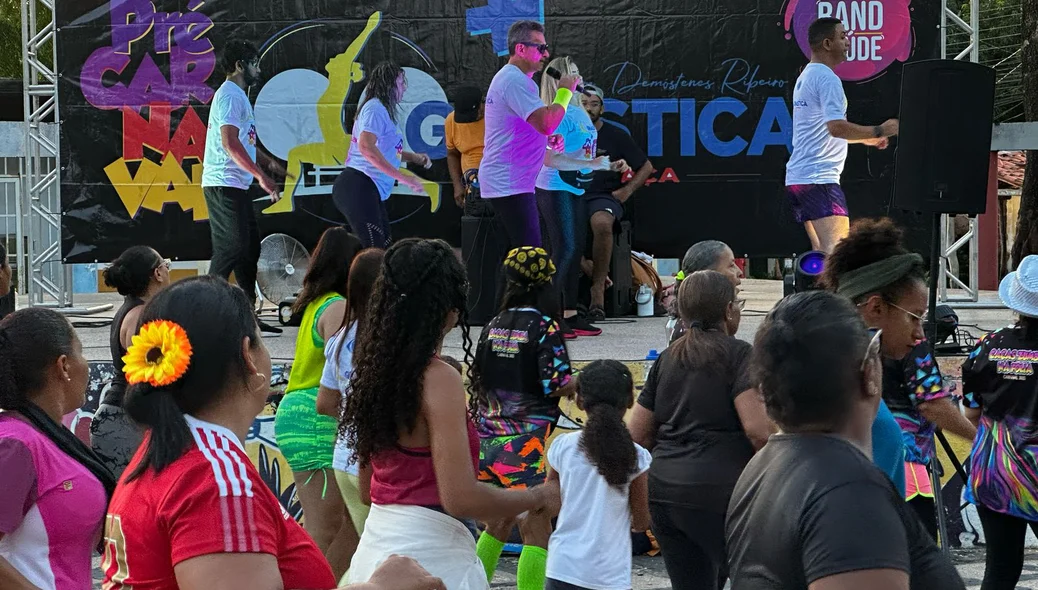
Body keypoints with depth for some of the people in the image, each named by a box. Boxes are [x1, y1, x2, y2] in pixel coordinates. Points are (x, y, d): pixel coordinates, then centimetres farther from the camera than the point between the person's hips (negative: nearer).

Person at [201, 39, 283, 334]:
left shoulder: (238, 96, 20)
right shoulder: (230, 95, -13)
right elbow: (230, 143, -23)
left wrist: (269, 161, 31)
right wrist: (262, 177, -24)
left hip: (236, 185, 10)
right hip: (224, 184, -10)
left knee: (249, 246, 11)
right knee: (232, 247, -12)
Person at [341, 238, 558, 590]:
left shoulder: (374, 369, 7)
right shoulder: (439, 380, -17)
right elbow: (461, 499, -23)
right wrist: (537, 498, -8)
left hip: (376, 549, 8)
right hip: (430, 558, -8)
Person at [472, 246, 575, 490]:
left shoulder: (493, 325, 7)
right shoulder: (544, 327, -9)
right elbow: (557, 385, -14)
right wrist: (582, 381, 5)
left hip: (486, 439, 6)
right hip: (527, 439, -6)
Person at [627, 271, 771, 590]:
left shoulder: (667, 359, 13)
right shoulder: (738, 354, -5)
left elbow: (638, 435, 15)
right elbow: (757, 429, -17)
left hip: (662, 491, 6)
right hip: (717, 492, -6)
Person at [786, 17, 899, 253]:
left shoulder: (806, 77, 19)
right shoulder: (827, 78, -11)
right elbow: (836, 127, -24)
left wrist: (865, 138, 26)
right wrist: (878, 131, -15)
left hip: (797, 177, 10)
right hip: (819, 178, -10)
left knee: (821, 253, 11)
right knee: (836, 252, -18)